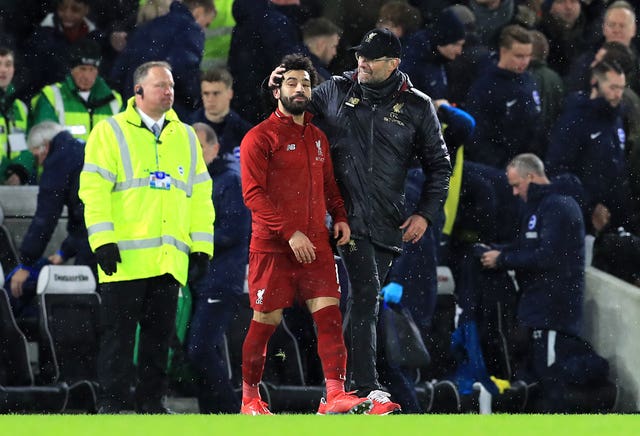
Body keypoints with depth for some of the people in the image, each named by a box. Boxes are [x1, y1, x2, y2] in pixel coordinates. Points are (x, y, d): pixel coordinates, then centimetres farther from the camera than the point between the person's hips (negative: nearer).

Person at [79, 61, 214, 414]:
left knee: (159, 334, 6)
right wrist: (103, 240, -13)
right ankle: (111, 404, 1)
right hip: (125, 258, -4)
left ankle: (151, 403, 12)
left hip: (169, 261, 4)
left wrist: (201, 247, 10)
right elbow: (94, 189, -4)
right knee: (118, 333, -3)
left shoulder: (185, 137, 17)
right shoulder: (110, 132, 2)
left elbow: (200, 195, 17)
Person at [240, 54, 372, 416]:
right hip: (272, 246, -5)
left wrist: (340, 216, 6)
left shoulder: (318, 138, 16)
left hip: (315, 245, 5)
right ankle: (250, 397, 16)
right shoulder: (260, 138, -4)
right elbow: (254, 193, -12)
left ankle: (336, 395, -14)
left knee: (329, 313, -9)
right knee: (266, 320, 1)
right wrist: (290, 233, -19)